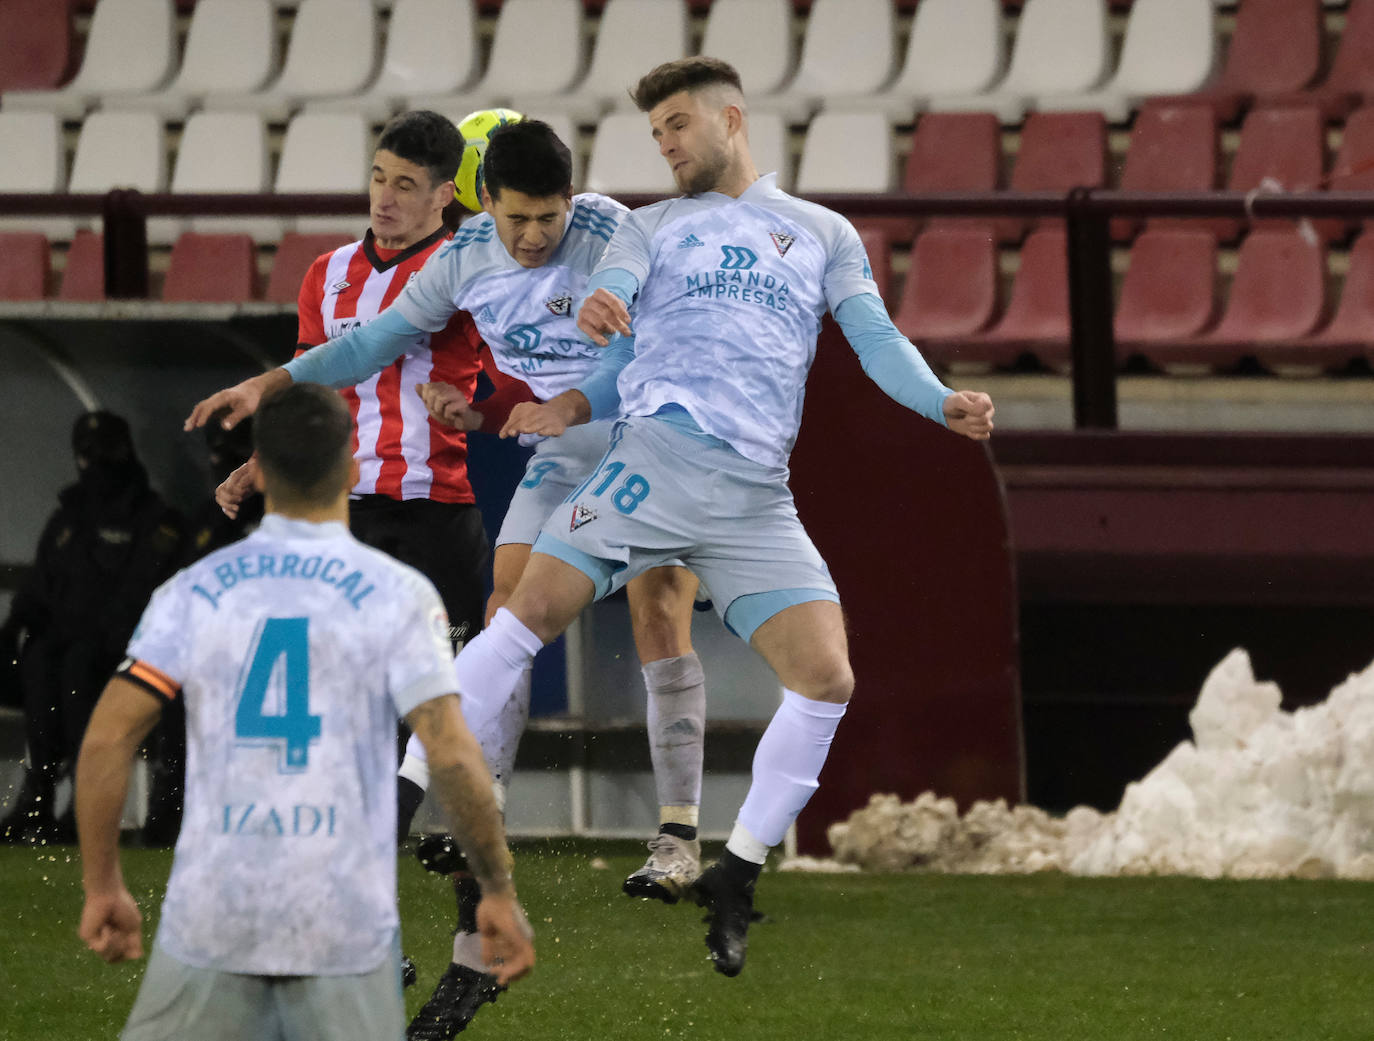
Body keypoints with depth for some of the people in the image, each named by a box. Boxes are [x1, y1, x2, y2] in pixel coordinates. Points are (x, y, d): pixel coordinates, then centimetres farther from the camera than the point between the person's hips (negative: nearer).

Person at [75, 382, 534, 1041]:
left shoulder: (193, 590, 5)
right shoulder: (397, 595, -1)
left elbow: (105, 741, 0)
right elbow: (451, 756, -9)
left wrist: (102, 887, 9)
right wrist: (499, 893, 1)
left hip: (212, 916, 1)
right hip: (345, 923, -1)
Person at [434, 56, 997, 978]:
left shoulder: (824, 234, 21)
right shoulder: (656, 226, 19)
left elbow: (876, 337, 11)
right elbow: (609, 291, 1)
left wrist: (942, 402, -9)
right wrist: (594, 309, -25)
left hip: (758, 493, 1)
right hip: (657, 453, -1)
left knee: (826, 679, -10)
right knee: (534, 609, -17)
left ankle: (737, 877, 3)